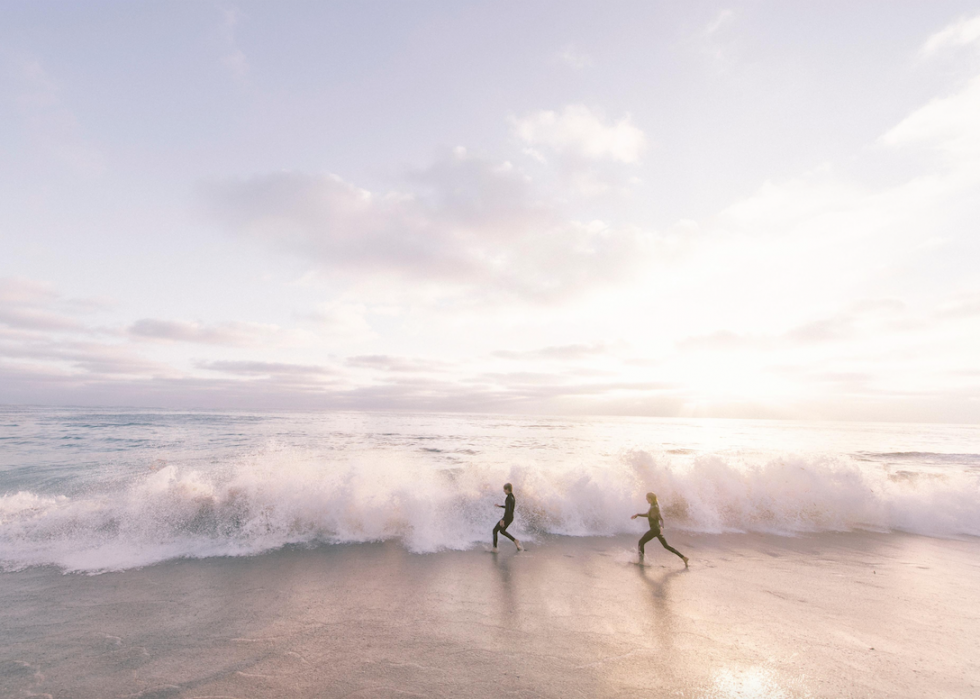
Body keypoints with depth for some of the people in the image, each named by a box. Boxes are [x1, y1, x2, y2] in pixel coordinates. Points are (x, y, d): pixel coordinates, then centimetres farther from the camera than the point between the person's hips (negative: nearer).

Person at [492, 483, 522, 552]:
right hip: (511, 517, 9)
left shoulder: (509, 497, -22)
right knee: (502, 531, 25)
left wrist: (503, 520, -26)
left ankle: (494, 548, 8)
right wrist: (499, 506, 25)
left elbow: (509, 510, -27)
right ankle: (515, 541, 19)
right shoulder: (512, 496, 8)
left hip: (507, 518, -9)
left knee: (495, 530, 4)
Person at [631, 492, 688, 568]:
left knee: (641, 542, 2)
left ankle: (641, 560, 7)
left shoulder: (655, 508, -20)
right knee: (666, 545, 15)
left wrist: (661, 527, -48)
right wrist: (637, 515, 21)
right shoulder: (653, 506, 8)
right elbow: (648, 514, 23)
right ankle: (683, 557, 13)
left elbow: (661, 518, -30)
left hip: (655, 529, -9)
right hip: (657, 529, 9)